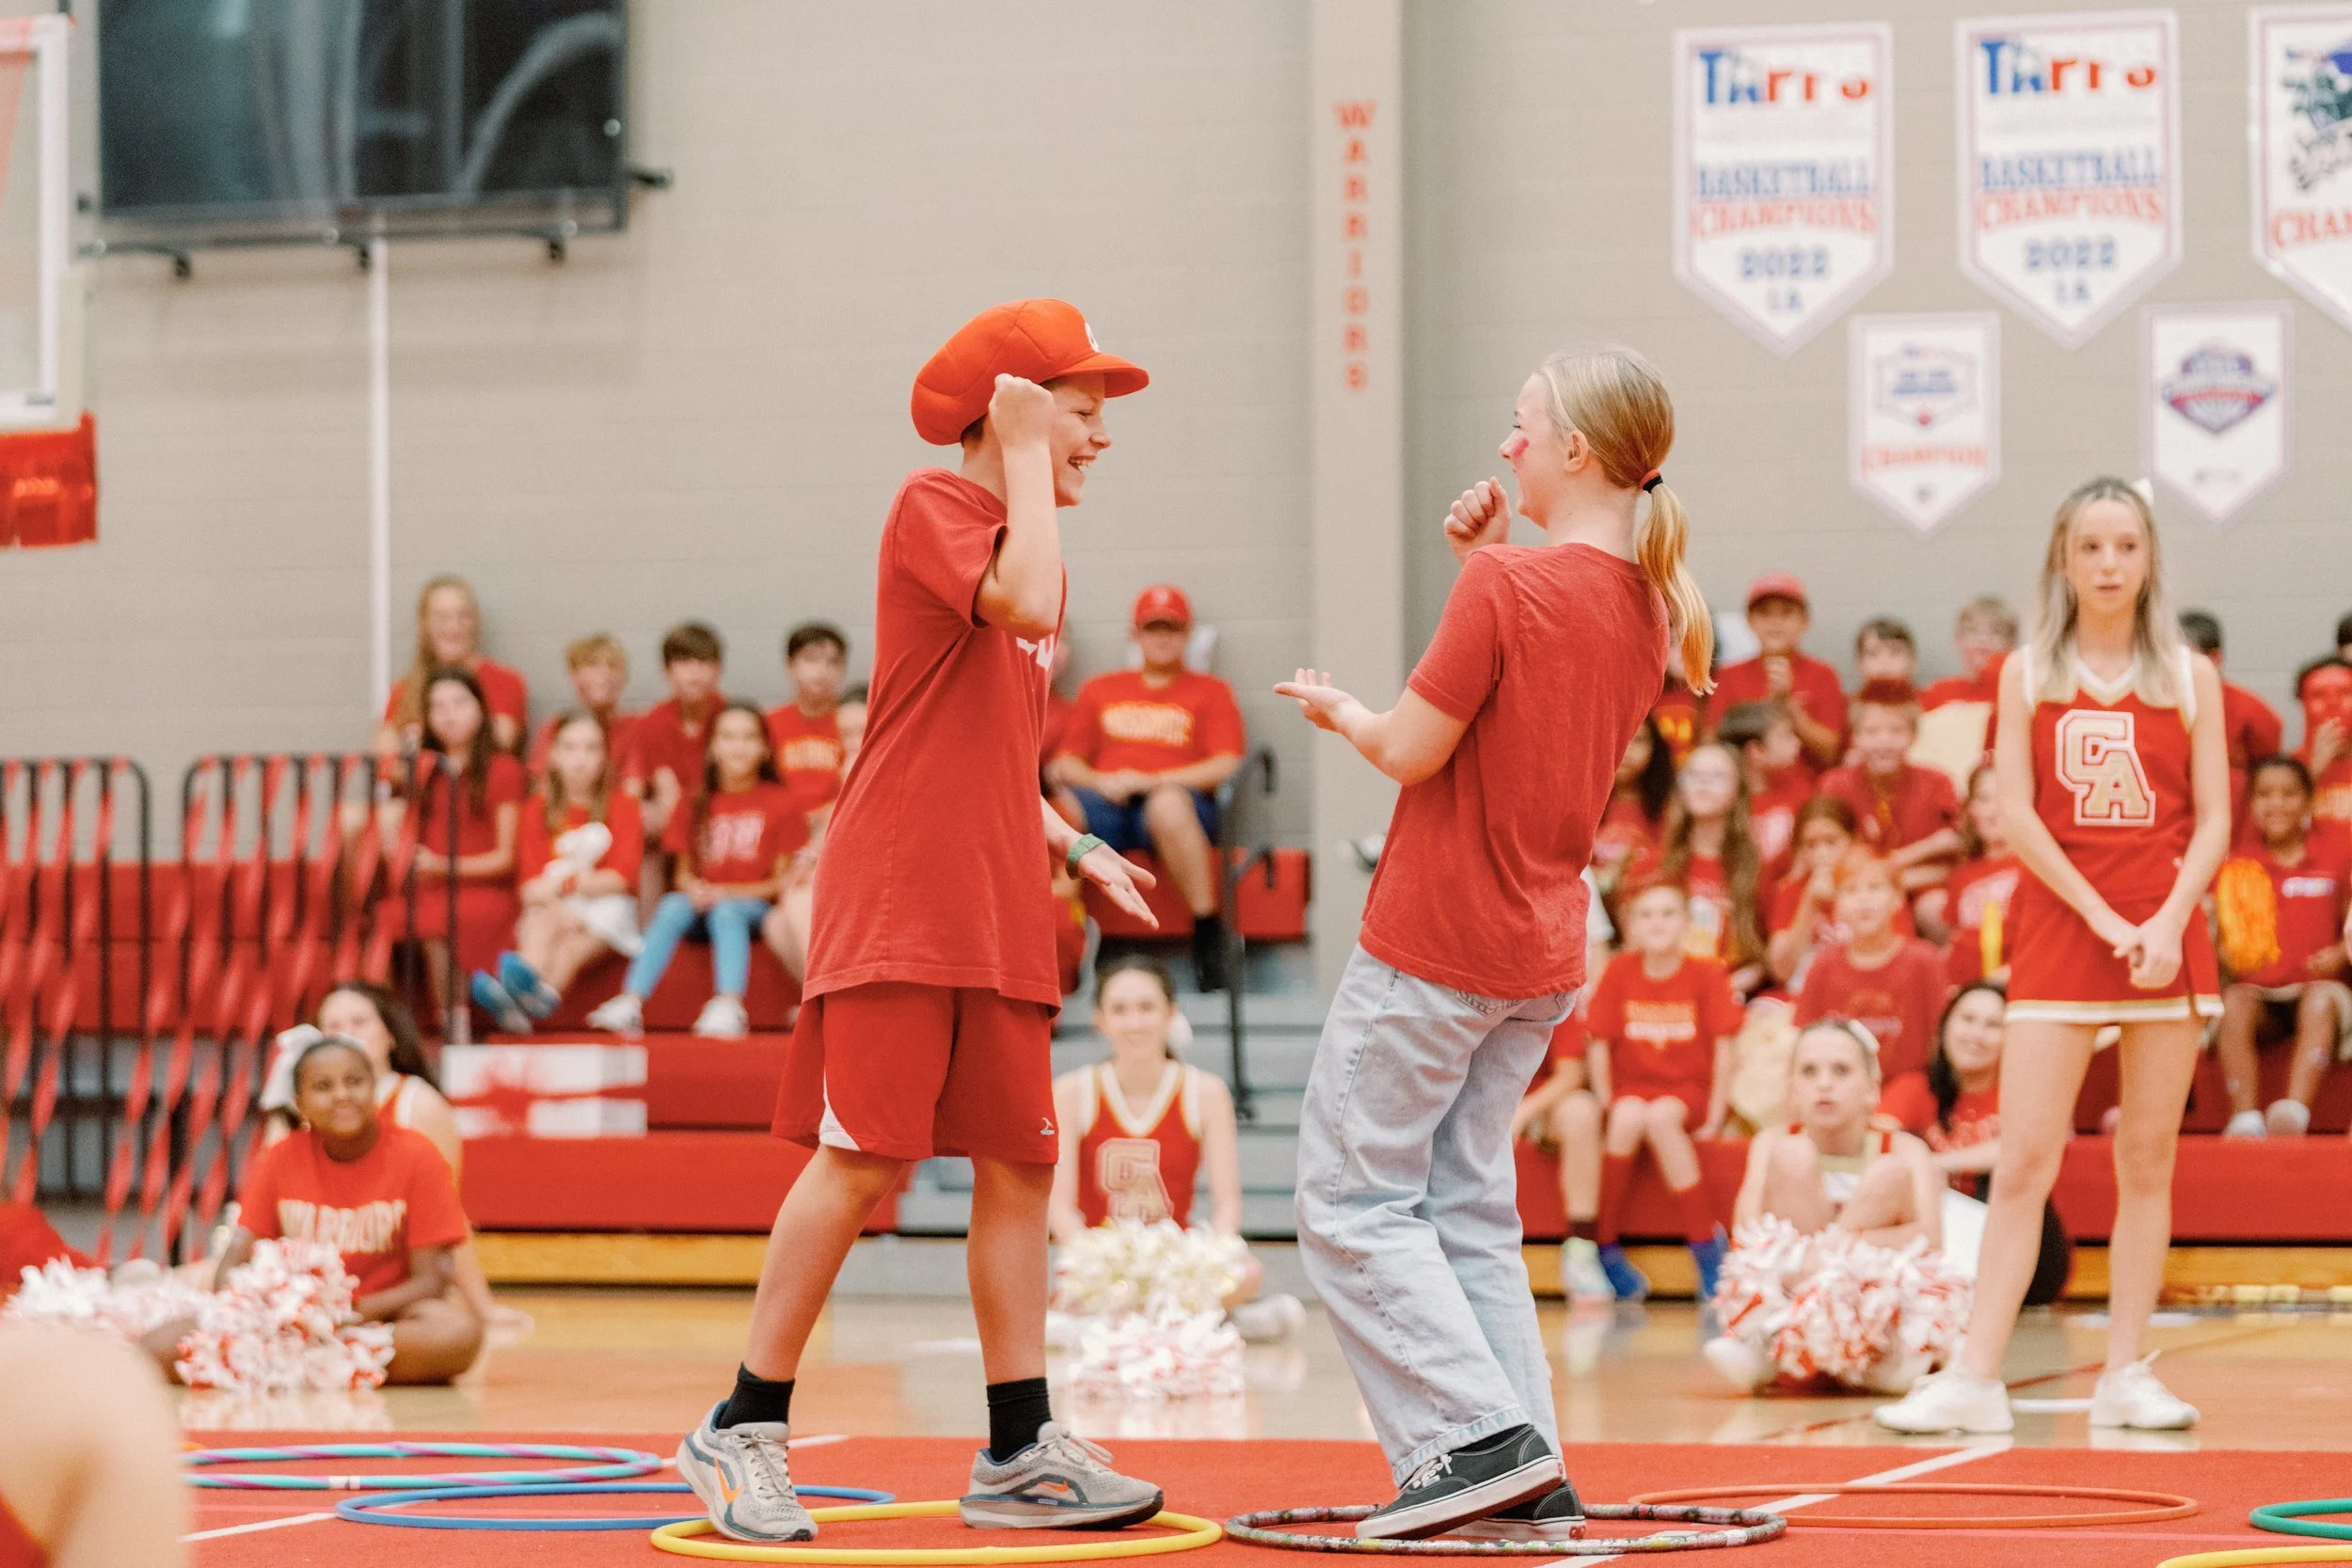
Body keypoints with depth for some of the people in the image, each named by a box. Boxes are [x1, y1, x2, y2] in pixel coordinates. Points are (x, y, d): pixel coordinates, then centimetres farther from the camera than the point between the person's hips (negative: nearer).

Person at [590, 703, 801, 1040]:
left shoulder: (781, 803, 2)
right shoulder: (698, 804, 13)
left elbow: (783, 882, -1)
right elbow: (684, 873, 12)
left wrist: (728, 893, -13)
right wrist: (694, 889, -12)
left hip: (753, 903, -3)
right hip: (703, 903, 3)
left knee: (726, 912, -36)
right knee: (672, 906, -30)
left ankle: (729, 1008, -55)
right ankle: (630, 1004, -44)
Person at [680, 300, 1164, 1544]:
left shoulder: (1027, 544, 20)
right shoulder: (933, 507, -5)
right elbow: (1026, 605, -25)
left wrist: (1079, 850, 14)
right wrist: (1026, 452, -14)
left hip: (998, 918, 8)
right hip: (896, 903, -8)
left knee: (1019, 1163, 4)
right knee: (866, 1156, -10)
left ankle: (1019, 1451, 7)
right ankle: (745, 1430, -1)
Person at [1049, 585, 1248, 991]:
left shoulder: (1210, 692, 19)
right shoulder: (1100, 689, 28)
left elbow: (1226, 765, 4)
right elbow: (1067, 761, 18)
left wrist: (1151, 781, -8)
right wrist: (1100, 782, -5)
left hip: (1174, 797, -2)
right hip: (1106, 804, 2)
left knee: (1168, 804, -42)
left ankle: (1207, 928, -32)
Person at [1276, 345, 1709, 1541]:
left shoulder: (1506, 583, -19)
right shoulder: (1646, 603, 5)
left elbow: (1411, 748, -16)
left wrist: (1339, 710, 5)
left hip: (1433, 945, -8)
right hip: (1542, 953, 8)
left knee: (1352, 1198, 0)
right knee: (1467, 1206, 14)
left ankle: (1480, 1438, -9)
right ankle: (1529, 1480, 10)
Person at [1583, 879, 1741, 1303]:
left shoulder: (1706, 974, -4)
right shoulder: (1620, 971, 0)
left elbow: (1723, 1048, -4)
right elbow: (1599, 1045, 0)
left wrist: (1714, 1117, -9)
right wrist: (1608, 1107, -9)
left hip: (1689, 1091, -1)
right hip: (1631, 1088, 1)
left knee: (1660, 1118, -34)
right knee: (1628, 1118, -33)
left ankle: (1706, 1245, -27)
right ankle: (1604, 1247, -24)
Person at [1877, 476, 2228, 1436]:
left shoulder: (2190, 678, 7)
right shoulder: (2029, 675, 5)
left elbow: (2213, 821, 4)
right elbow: (2015, 813, -1)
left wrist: (2169, 920, -12)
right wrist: (2103, 917, -10)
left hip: (2165, 934, 1)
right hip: (2056, 928, -1)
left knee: (2148, 1163, 2)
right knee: (2024, 1159, -7)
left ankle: (2125, 1375, 7)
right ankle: (1975, 1380, -8)